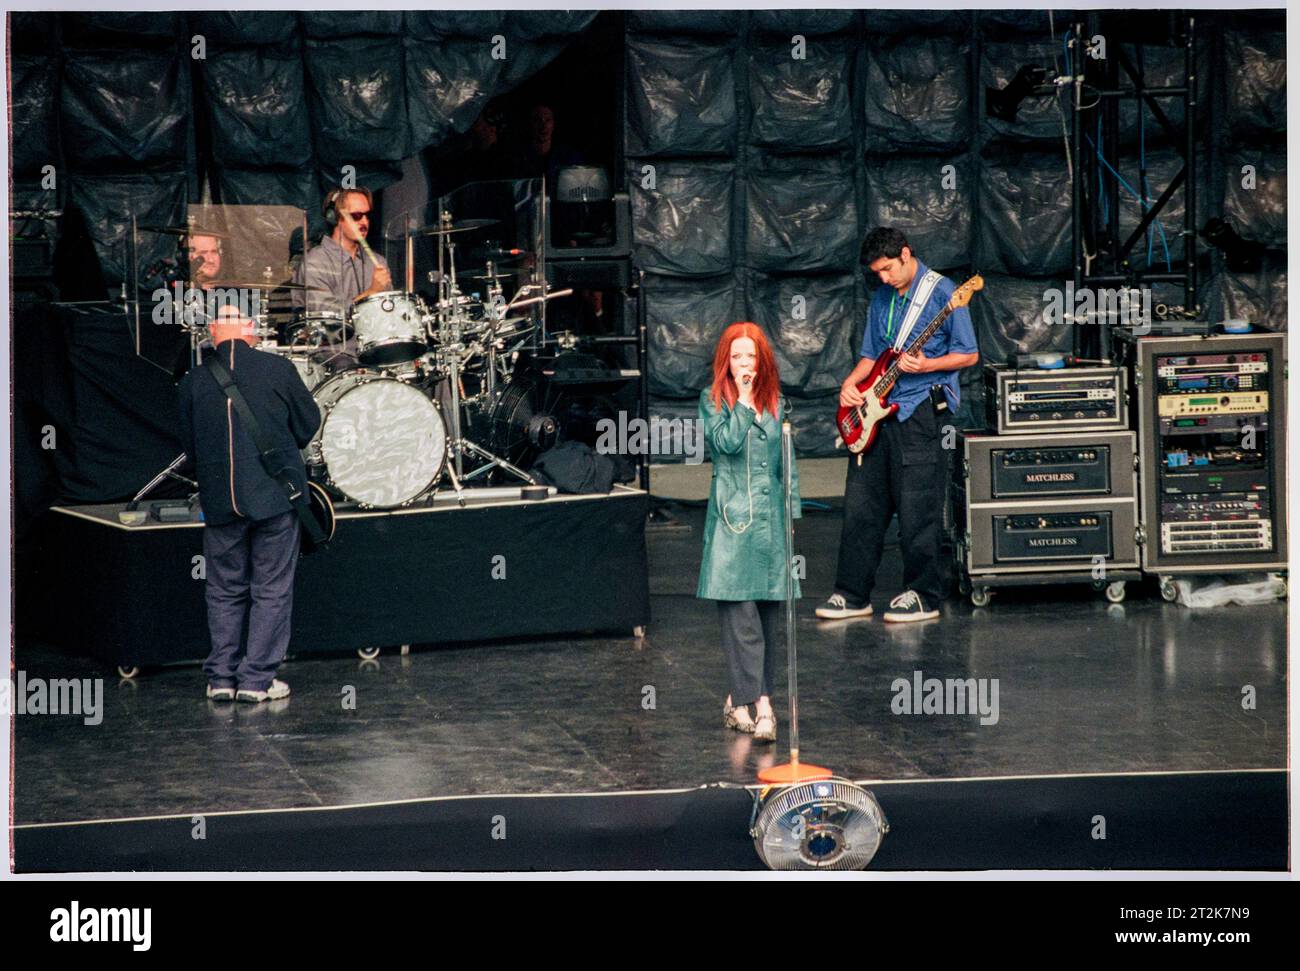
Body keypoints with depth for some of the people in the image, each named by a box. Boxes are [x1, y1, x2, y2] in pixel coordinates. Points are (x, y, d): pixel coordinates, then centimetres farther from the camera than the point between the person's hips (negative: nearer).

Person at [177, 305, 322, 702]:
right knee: (271, 590, 6)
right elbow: (309, 424, 3)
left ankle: (221, 677, 14)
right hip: (274, 493, -2)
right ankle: (257, 680, 4)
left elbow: (189, 446, 7)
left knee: (225, 590, 14)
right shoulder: (277, 369, -7)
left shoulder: (193, 382, -2)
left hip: (219, 500, 2)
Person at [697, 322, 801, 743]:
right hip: (733, 519, -5)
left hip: (771, 517, 5)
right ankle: (759, 702, -13)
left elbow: (787, 463, 18)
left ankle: (742, 699, 12)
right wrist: (743, 400, -10)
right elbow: (727, 442, -15)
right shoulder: (713, 400, 3)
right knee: (741, 614, -11)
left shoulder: (775, 403, 14)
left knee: (768, 613, 4)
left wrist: (793, 513, 13)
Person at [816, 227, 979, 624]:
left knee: (916, 510, -5)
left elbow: (969, 354, -6)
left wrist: (926, 365, -20)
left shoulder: (941, 292, -6)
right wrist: (851, 383, 5)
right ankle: (852, 594, 12)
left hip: (919, 409, -7)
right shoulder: (881, 297, 16)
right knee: (860, 506, 6)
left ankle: (923, 597, 4)